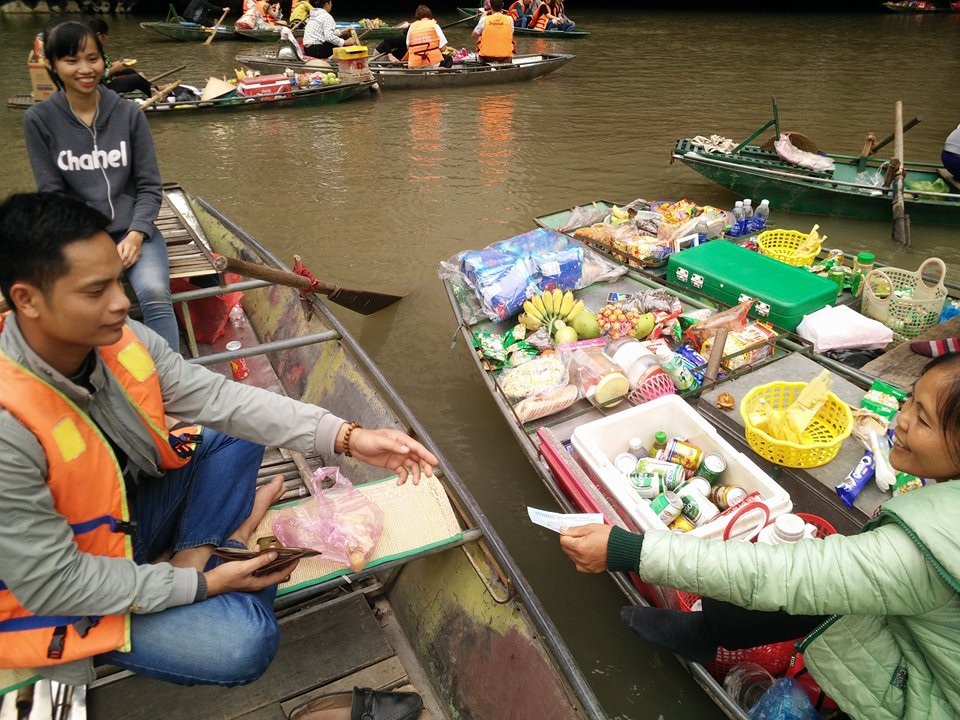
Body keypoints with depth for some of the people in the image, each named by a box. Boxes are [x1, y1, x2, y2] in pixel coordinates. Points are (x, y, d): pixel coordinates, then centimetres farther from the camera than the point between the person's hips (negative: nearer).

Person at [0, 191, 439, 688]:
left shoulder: (120, 339, -17)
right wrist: (201, 585, -23)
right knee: (245, 642, -21)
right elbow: (50, 584, -27)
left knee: (241, 432, -2)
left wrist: (345, 436, -24)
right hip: (53, 593, -6)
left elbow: (221, 398, -14)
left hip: (127, 509, 7)